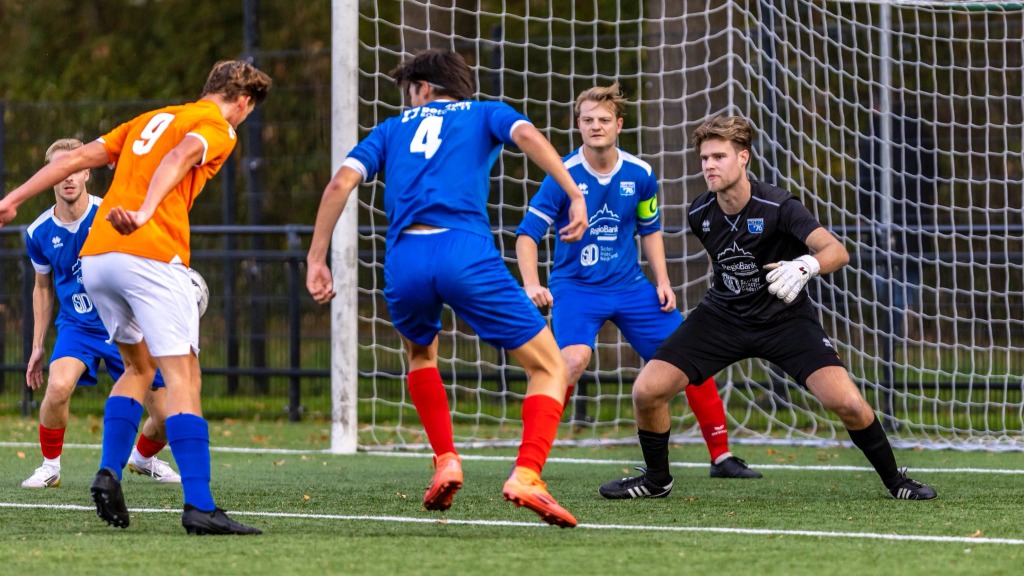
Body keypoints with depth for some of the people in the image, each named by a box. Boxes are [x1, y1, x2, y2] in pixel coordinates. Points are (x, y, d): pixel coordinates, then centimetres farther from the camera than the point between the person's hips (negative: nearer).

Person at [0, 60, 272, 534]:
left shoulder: (152, 119, 26)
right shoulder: (218, 128, 4)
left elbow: (78, 157, 21)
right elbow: (181, 156, -18)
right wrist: (145, 213, -33)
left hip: (94, 259, 7)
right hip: (151, 256, -7)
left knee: (139, 367, 22)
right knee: (183, 376, -8)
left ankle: (109, 471, 6)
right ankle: (198, 506, -17)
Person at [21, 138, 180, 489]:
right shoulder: (39, 233, -5)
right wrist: (37, 346, 13)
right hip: (77, 327, 1)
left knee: (166, 419, -3)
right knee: (58, 386, -31)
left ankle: (142, 457, 34)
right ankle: (50, 466, -8)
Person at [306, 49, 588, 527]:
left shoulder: (393, 128, 28)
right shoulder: (484, 114, 24)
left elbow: (341, 184, 14)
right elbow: (526, 135, 0)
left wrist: (316, 261, 15)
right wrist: (575, 195, -7)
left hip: (403, 261, 3)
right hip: (466, 252, -3)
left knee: (421, 354, 35)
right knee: (549, 367, 6)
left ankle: (445, 461, 18)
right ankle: (526, 475, -15)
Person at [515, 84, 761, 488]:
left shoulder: (640, 175, -2)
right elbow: (528, 233, -13)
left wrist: (663, 282, 5)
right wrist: (532, 285, -27)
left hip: (629, 285, 4)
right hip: (575, 286, -4)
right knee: (574, 358, -32)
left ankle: (721, 456, 16)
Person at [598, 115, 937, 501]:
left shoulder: (776, 207, -22)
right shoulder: (699, 215, -8)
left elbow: (837, 251, -33)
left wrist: (805, 266, -52)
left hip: (784, 316, -4)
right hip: (722, 315, 4)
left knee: (846, 401, -21)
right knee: (647, 391, -10)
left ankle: (894, 479, 5)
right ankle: (657, 477, 17)